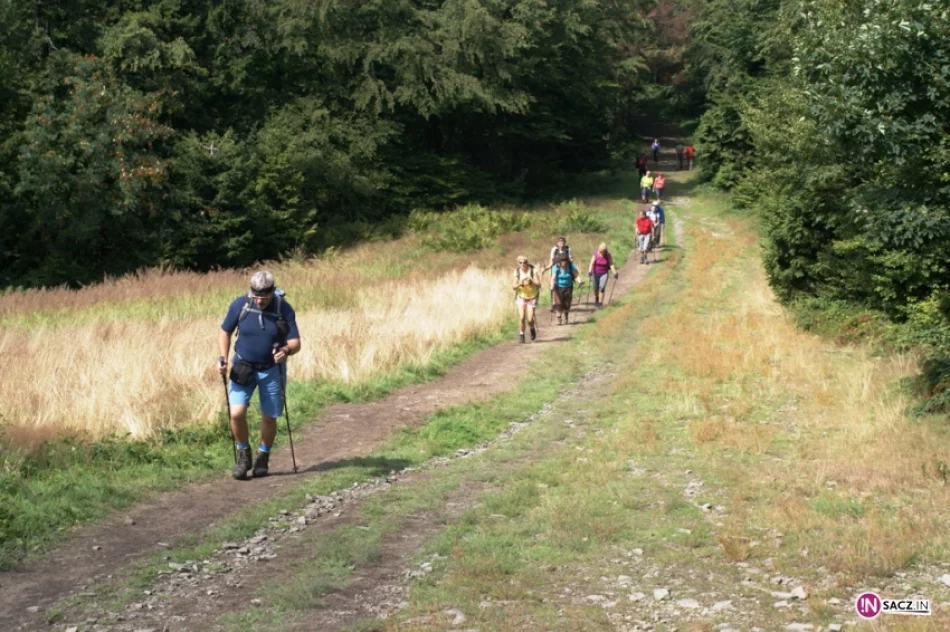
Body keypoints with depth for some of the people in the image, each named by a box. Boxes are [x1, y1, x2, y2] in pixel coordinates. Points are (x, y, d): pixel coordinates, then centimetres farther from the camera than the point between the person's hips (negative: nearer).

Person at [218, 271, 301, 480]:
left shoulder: (284, 309, -14)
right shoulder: (239, 305, -12)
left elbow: (295, 342, -12)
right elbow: (225, 331, 4)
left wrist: (286, 350, -35)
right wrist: (222, 357, -9)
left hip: (271, 369, 0)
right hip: (243, 367, 0)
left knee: (269, 417, 8)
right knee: (237, 413, -14)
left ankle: (263, 458, 31)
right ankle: (243, 454, 11)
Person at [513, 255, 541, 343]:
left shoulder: (533, 271, -13)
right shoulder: (517, 272, -8)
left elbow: (539, 285, -16)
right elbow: (513, 287, -6)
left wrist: (531, 281, -33)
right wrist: (519, 284, -27)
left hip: (532, 297, -1)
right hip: (521, 297, 1)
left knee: (530, 319, -7)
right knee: (521, 317, -14)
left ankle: (532, 328, 27)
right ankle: (522, 334, 6)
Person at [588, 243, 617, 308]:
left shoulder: (608, 256, -6)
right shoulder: (595, 255, -10)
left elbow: (611, 265, -8)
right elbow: (592, 264, -19)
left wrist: (615, 273, -19)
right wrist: (589, 271, -34)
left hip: (604, 274, 0)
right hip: (595, 273, 0)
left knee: (602, 287, -16)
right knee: (595, 288, 7)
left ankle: (600, 302, -10)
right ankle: (596, 300, 37)